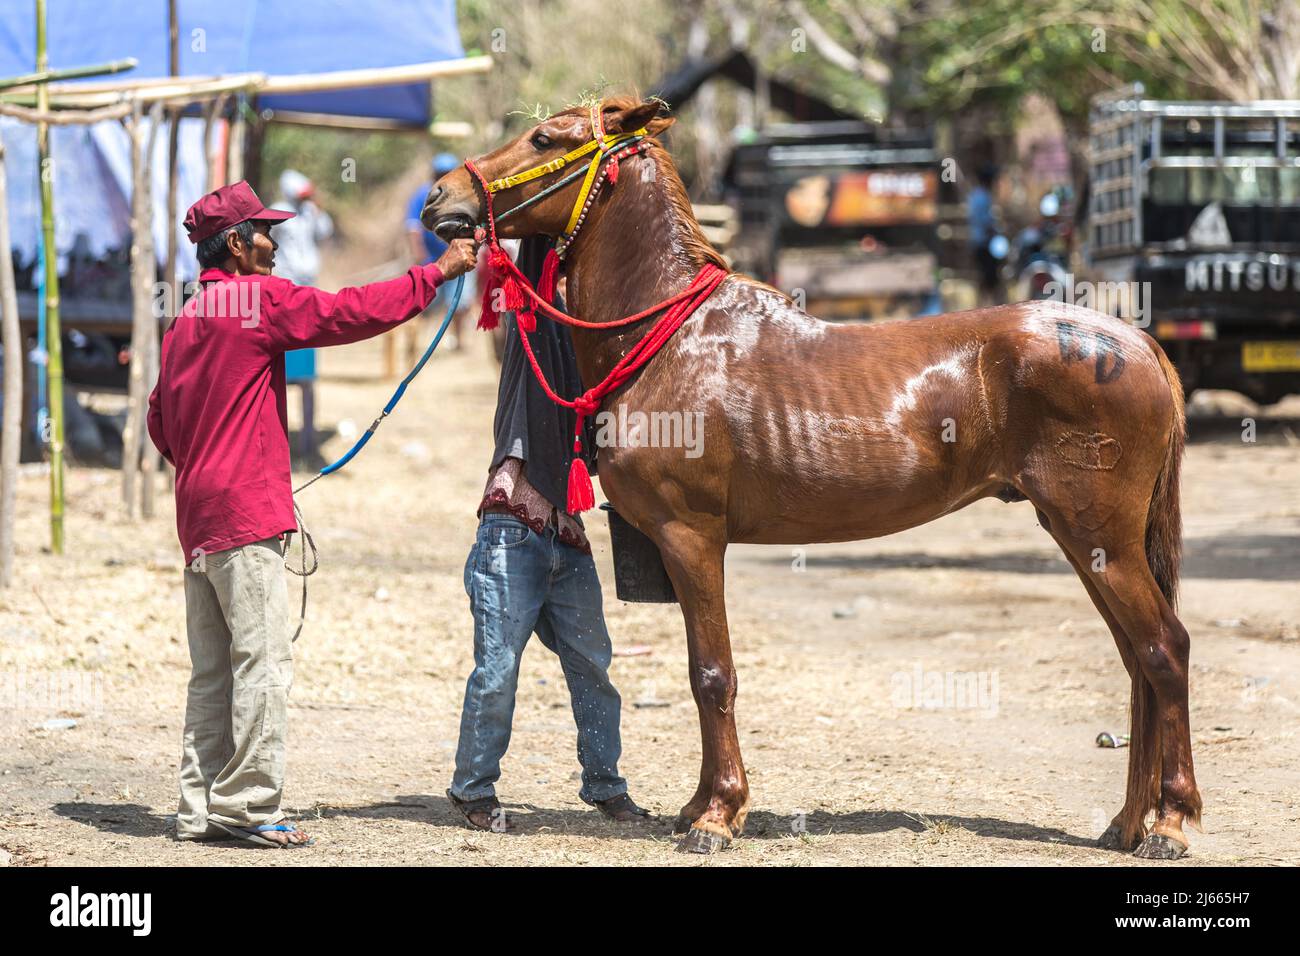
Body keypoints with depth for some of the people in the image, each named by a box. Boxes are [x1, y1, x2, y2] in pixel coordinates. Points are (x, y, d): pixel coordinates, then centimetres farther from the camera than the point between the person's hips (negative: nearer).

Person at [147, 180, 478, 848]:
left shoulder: (185, 320, 17)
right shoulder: (260, 297, -8)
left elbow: (160, 420, 23)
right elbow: (352, 313, -9)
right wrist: (438, 272, -1)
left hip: (198, 514, 9)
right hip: (246, 513, -9)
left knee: (213, 668, 11)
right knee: (263, 662, -7)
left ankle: (201, 808, 12)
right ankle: (248, 806, -8)